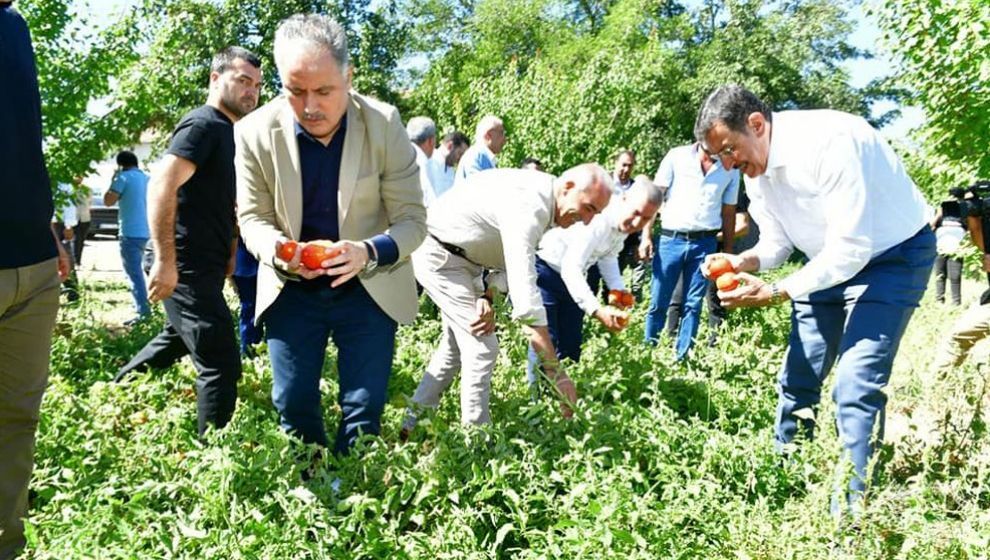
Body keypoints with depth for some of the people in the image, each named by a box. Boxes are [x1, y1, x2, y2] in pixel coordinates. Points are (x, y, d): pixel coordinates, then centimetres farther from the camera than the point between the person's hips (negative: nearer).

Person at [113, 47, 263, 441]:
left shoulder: (230, 132, 15)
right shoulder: (203, 124, -14)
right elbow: (161, 187, -25)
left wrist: (230, 254, 22)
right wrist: (166, 261, -28)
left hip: (206, 266, 10)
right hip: (186, 267, -10)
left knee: (177, 341, 27)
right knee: (221, 365, -7)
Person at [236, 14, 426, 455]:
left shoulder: (385, 124, -17)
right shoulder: (255, 132, -13)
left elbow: (412, 220, -14)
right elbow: (253, 218, -3)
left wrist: (369, 253, -35)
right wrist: (277, 249, -27)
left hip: (370, 288, -1)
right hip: (291, 288, 2)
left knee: (364, 409, 2)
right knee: (292, 404, 8)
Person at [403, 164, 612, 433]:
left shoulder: (541, 198, -4)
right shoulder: (528, 207, -34)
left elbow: (512, 261, 0)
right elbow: (525, 294, -41)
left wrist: (490, 298, -19)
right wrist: (556, 373, -40)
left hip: (459, 257, 10)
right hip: (438, 253, -10)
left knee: (457, 344, 17)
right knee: (482, 346, -14)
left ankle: (415, 421, 28)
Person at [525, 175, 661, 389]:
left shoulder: (625, 223, -7)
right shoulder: (597, 220, -34)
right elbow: (570, 268, -40)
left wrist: (618, 289, -5)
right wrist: (598, 311, -49)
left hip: (573, 275, 9)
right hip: (543, 267, -9)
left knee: (571, 345, 9)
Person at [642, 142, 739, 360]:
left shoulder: (731, 169, 8)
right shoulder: (677, 156, 0)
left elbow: (728, 213, 12)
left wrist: (728, 252, 10)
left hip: (705, 244, 2)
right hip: (670, 239, -2)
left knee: (693, 306, 4)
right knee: (658, 304, 2)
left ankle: (681, 359, 11)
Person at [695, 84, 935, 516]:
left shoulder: (828, 142, -32)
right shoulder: (756, 170, -6)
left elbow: (851, 250, -33)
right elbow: (777, 242, 2)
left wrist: (774, 293, -31)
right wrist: (745, 262, -19)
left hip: (892, 255, -8)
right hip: (829, 259, 8)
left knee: (857, 386, -17)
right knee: (798, 377, 11)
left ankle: (851, 510, -5)